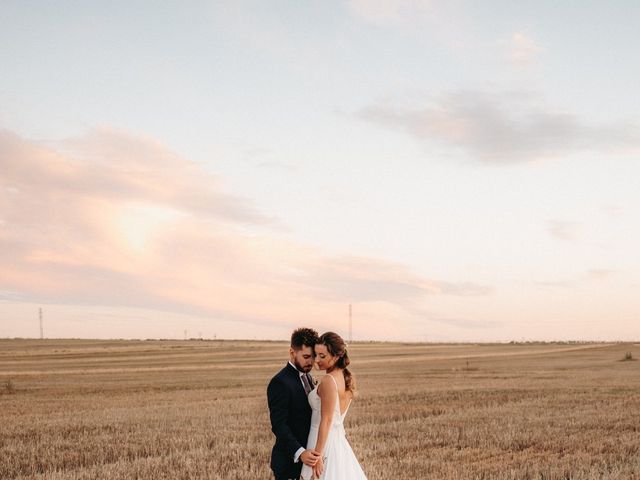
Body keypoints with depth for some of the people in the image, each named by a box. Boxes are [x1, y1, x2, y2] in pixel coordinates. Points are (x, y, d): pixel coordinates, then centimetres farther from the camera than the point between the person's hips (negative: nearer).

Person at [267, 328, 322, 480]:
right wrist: (299, 453, -34)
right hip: (289, 461, -8)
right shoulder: (280, 383, -16)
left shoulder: (307, 377, 11)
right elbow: (279, 425, -23)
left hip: (308, 458, 8)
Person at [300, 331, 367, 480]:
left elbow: (326, 421, -19)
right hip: (339, 440, 9)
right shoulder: (347, 378, 7)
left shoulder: (329, 381, -18)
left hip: (324, 442, -9)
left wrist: (318, 454, -18)